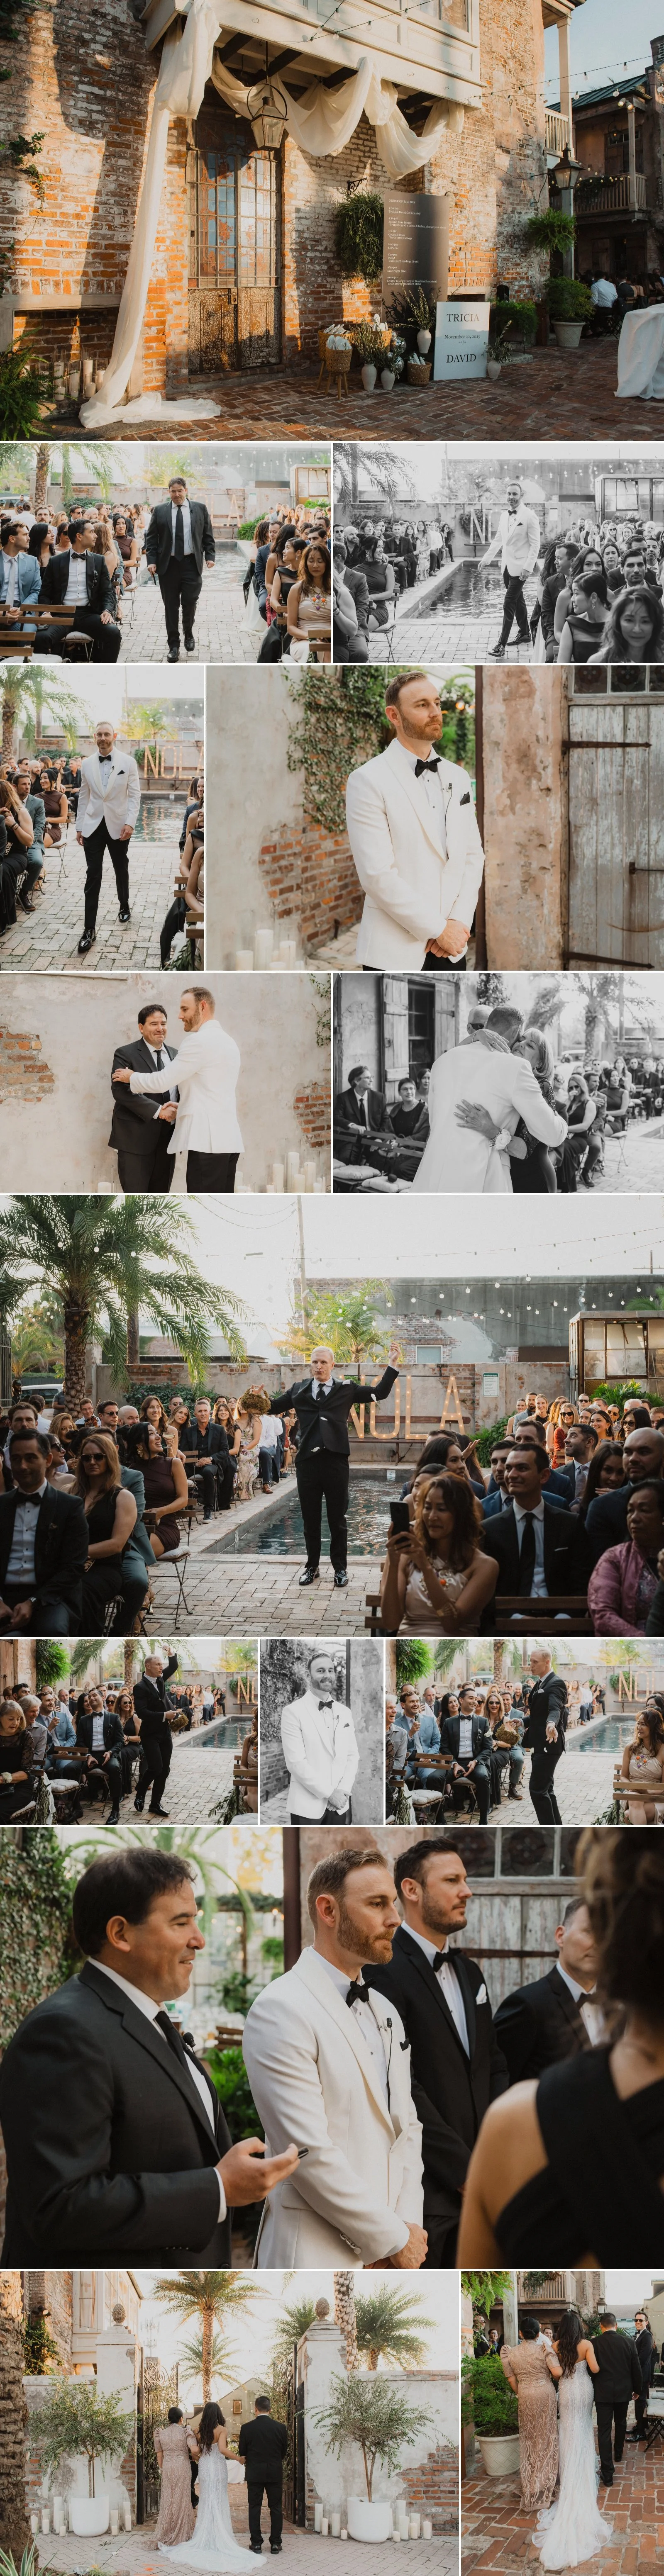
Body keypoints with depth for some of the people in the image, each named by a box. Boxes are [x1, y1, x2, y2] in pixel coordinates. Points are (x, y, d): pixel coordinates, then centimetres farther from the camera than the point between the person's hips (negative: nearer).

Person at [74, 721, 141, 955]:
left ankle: (124, 908, 41)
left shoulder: (128, 762, -4)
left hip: (118, 827, -1)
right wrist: (80, 826, 8)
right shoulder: (87, 765, 4)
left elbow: (135, 795, -5)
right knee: (93, 876, -5)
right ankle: (89, 929, -7)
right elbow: (84, 797, 9)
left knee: (121, 870, 17)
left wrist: (130, 822, -14)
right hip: (93, 826, 1)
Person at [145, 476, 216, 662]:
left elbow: (208, 536, 8)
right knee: (171, 607, 3)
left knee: (190, 603, -6)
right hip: (168, 564, 1)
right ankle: (173, 646, 8)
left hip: (192, 564, 0)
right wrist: (151, 561, -5)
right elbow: (152, 539, 5)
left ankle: (188, 634, 22)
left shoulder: (200, 509, 6)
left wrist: (210, 556, -3)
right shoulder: (160, 511, 6)